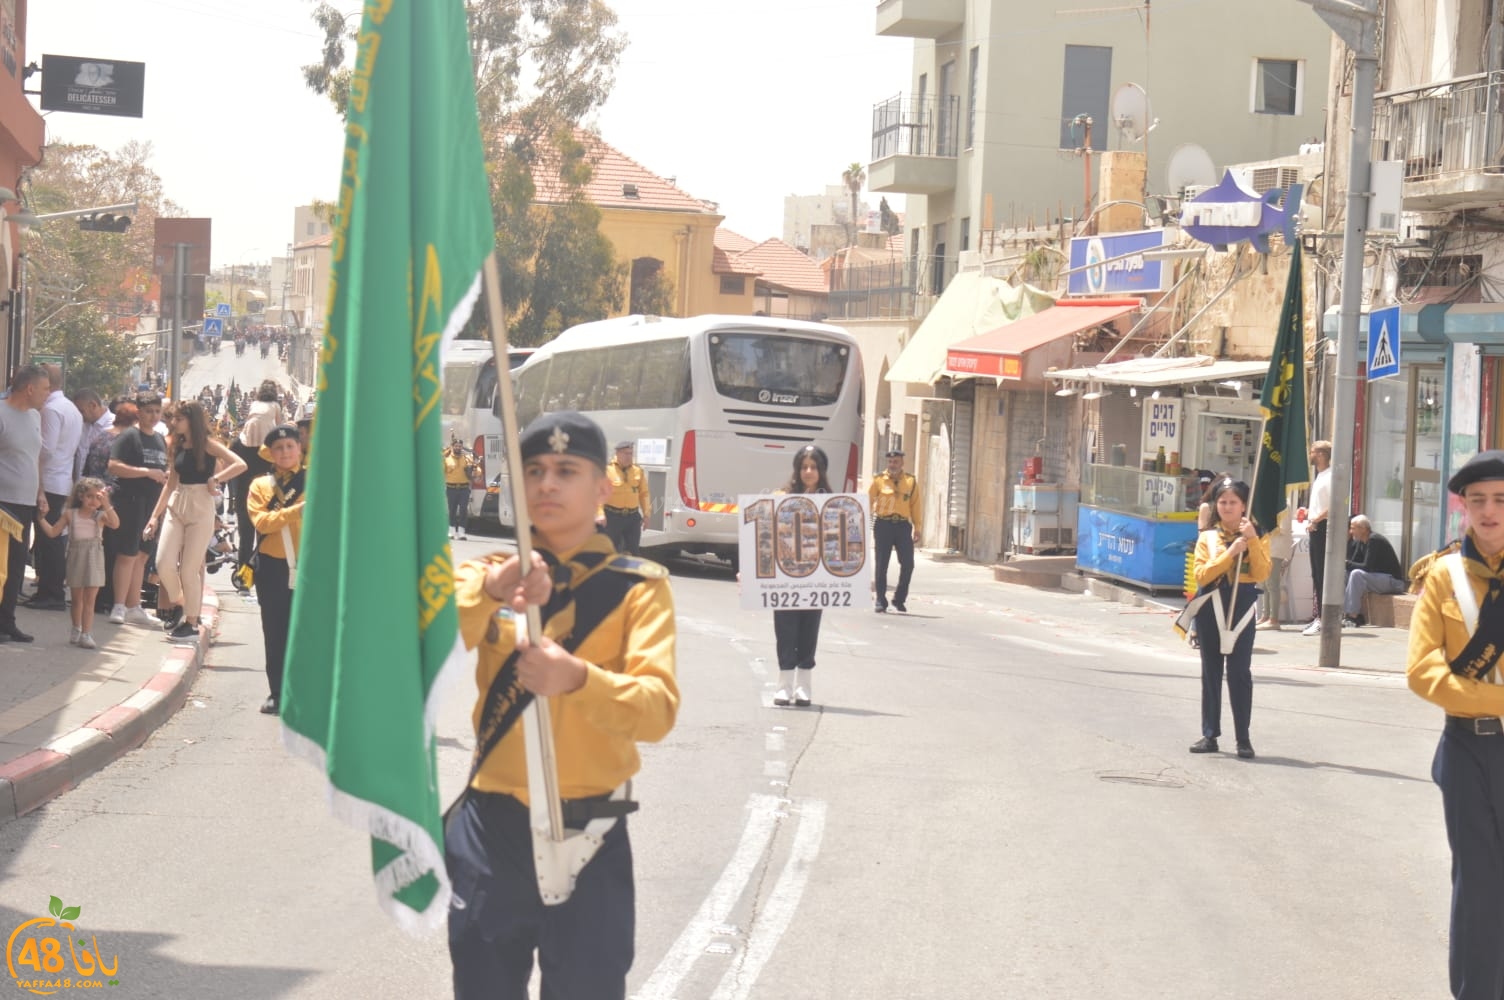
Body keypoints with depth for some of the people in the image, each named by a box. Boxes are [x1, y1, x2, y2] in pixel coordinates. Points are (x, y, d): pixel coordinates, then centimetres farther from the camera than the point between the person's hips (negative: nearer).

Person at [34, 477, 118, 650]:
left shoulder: (101, 515, -3)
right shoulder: (70, 514, 2)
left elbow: (115, 524, -23)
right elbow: (53, 532, 6)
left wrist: (106, 505, -31)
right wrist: (41, 518, -3)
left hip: (94, 561, -2)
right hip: (76, 559, 2)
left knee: (89, 599, -5)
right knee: (77, 598, 13)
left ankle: (86, 634, -6)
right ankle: (76, 629, 31)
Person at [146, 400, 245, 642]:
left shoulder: (208, 445, -6)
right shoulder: (177, 447, 11)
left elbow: (240, 464, -18)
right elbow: (170, 483, 16)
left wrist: (214, 479, -14)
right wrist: (155, 515, 13)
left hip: (201, 508, -5)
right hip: (176, 506, 5)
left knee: (190, 569, -3)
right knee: (164, 563, -8)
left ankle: (191, 624, 8)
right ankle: (176, 606, 17)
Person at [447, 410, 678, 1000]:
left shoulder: (638, 586, -2)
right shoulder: (489, 574, 6)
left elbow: (658, 709, -16)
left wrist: (576, 679, -34)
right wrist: (488, 592, -32)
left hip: (588, 833, -2)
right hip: (492, 829, 2)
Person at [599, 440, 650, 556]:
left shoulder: (638, 470, 6)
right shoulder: (607, 469, -7)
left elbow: (644, 493, 13)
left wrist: (646, 513, 7)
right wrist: (600, 514, -23)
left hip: (633, 516, 4)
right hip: (613, 516, -4)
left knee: (634, 551, 6)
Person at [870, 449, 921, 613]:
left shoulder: (911, 482, 8)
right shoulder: (879, 480, 2)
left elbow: (915, 506, 9)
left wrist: (917, 529, 6)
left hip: (903, 526, 2)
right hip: (883, 525, -2)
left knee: (908, 564, -2)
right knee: (882, 565, 2)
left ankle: (899, 599, 14)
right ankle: (881, 602, 10)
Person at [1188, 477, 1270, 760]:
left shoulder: (1258, 536, 5)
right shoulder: (1207, 536, 7)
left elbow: (1262, 574, -8)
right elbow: (1201, 575, -6)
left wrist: (1252, 540, -15)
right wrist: (1230, 552, -13)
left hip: (1241, 604, -2)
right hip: (1211, 605, 2)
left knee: (1240, 671, -5)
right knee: (1211, 671, 6)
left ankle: (1243, 738, -2)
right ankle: (1210, 735, 11)